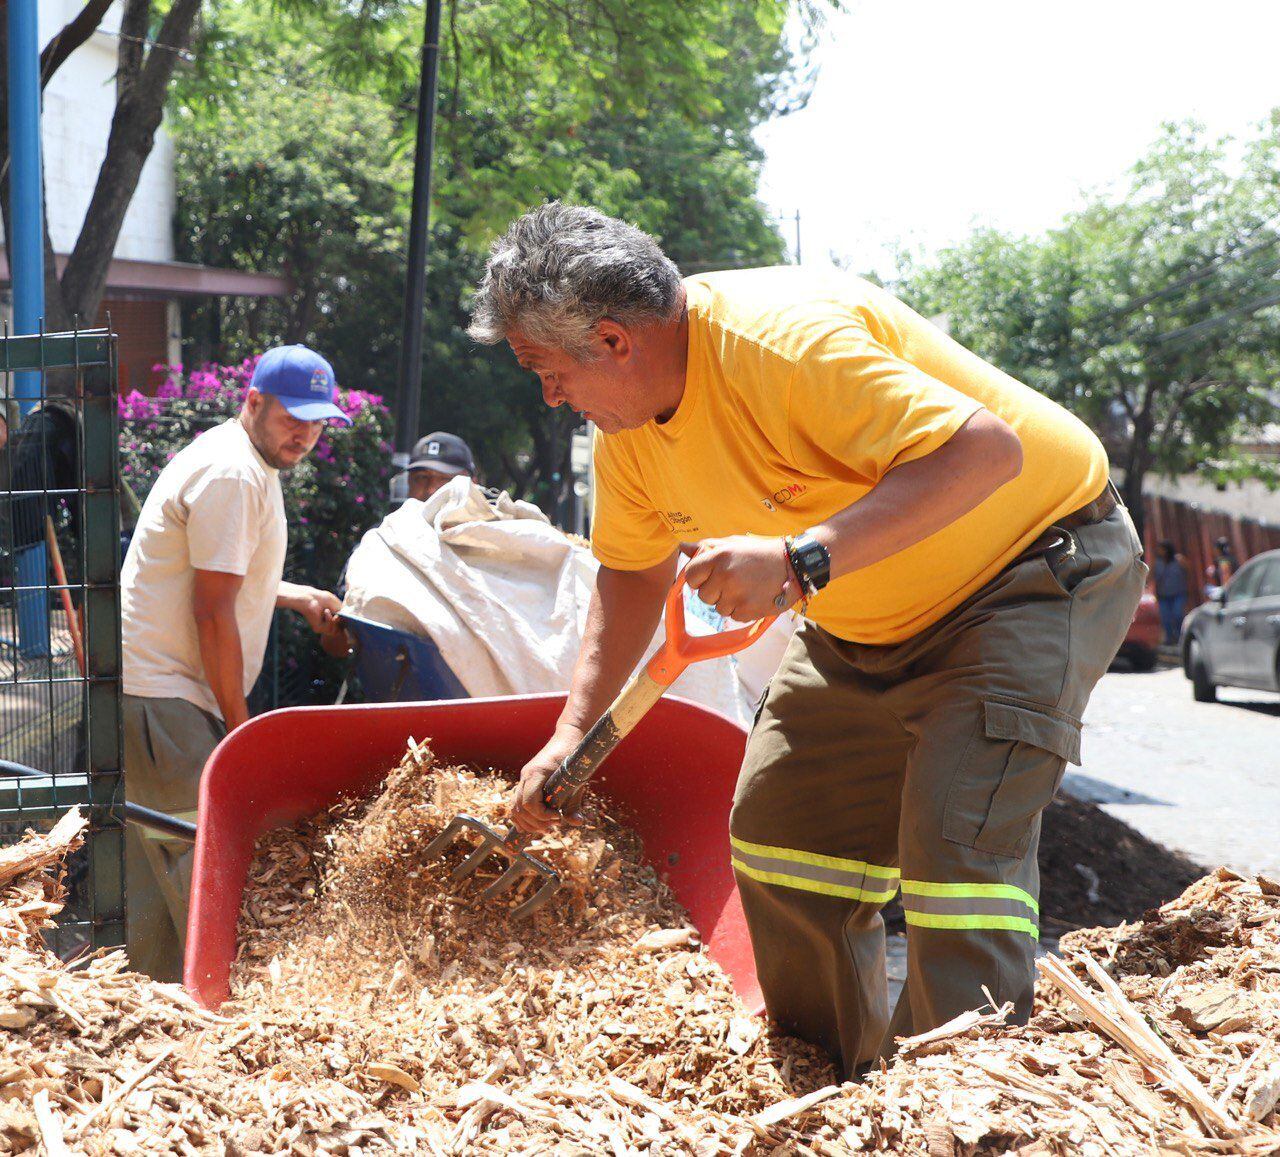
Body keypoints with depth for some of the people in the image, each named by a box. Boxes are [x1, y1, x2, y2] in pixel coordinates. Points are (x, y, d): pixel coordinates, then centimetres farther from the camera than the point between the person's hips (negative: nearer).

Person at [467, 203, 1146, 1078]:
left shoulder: (779, 338, -33)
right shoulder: (628, 429, -4)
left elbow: (984, 450, -39)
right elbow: (633, 571, 12)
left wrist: (799, 562, -45)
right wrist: (572, 732, 1)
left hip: (1037, 565, -9)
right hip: (871, 624, 9)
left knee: (961, 837, -22)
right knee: (780, 825, 10)